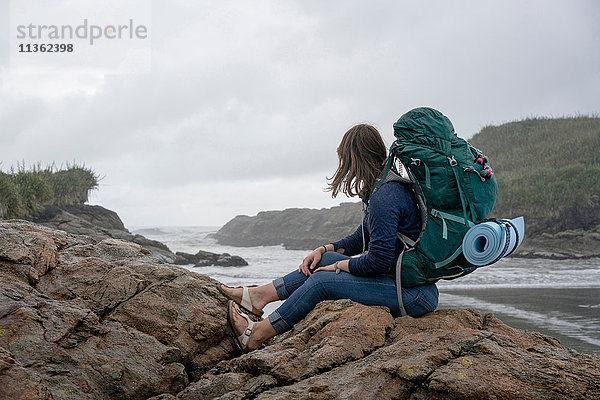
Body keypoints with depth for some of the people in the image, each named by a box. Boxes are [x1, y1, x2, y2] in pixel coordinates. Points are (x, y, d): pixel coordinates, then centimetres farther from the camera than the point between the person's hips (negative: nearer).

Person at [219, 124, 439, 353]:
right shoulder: (390, 188, 13)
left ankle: (257, 335, 3)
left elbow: (379, 261, -24)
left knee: (322, 280, -10)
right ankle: (259, 295, 17)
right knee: (324, 260, 9)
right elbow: (361, 239, 23)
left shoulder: (384, 198, -21)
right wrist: (323, 250, 12)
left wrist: (339, 265, -7)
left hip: (416, 295, -10)